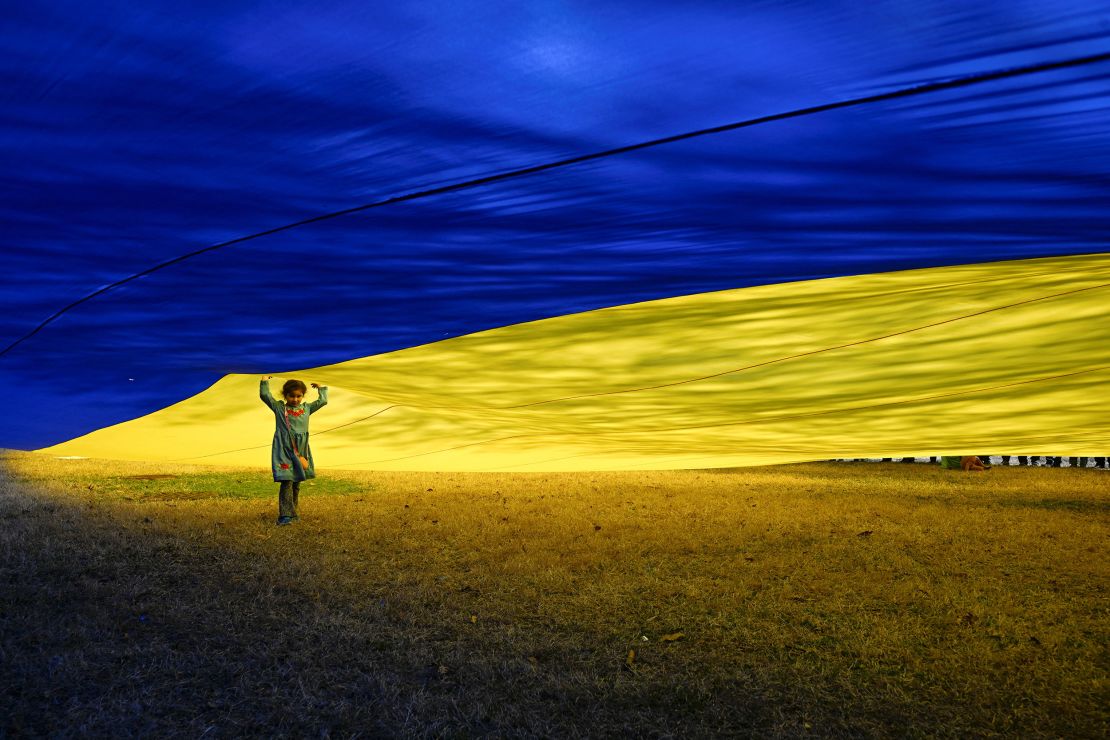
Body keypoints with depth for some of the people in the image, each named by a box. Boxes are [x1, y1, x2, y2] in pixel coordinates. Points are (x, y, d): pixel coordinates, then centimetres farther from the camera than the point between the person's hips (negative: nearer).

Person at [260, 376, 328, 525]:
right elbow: (264, 395, -1)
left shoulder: (306, 408, 13)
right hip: (284, 450, -4)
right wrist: (264, 381, -1)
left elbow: (323, 401, 19)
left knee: (296, 483, 11)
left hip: (300, 451, 5)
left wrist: (321, 388, 23)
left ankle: (291, 512, 22)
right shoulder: (279, 407, 4)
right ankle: (285, 515, -15)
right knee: (287, 481, -14)